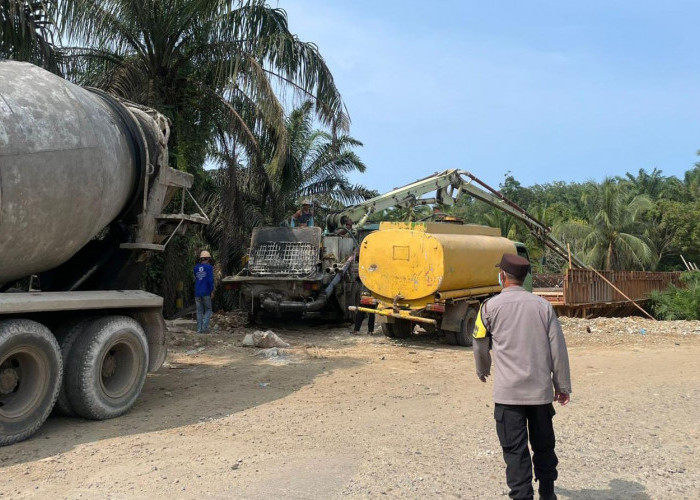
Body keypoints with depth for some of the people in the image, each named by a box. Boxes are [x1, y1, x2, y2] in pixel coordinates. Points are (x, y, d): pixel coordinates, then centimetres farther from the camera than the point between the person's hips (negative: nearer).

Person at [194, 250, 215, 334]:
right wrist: (212, 291, -8)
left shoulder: (196, 267, 10)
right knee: (208, 310, 5)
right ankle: (205, 327, -8)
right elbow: (210, 280, -12)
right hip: (206, 292, -4)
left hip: (197, 293, 4)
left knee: (199, 311, 9)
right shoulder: (209, 267, -5)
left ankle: (199, 329, 5)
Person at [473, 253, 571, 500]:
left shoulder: (491, 306, -5)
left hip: (508, 392, -4)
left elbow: (480, 344, 7)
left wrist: (482, 370, 27)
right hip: (541, 389, 4)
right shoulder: (543, 305, 1)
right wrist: (562, 385, 10)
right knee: (544, 445, 19)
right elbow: (558, 348, 2)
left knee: (515, 450, 2)